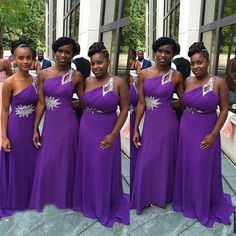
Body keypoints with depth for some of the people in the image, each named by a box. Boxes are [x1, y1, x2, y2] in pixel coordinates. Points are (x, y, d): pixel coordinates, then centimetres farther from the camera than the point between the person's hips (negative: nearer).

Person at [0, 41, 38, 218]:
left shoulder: (34, 80, 1)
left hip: (31, 128, 5)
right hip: (15, 128, -5)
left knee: (31, 164, 18)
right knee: (15, 165, 11)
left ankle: (30, 196, 39)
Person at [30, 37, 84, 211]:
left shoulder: (76, 76, -4)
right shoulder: (43, 74, 1)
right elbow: (41, 103, 2)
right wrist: (35, 129, 1)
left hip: (67, 124, -2)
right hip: (49, 124, 3)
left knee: (64, 163, 9)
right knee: (45, 165, 11)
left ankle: (63, 201, 30)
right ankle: (44, 200, 32)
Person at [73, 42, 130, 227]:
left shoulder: (119, 83, -12)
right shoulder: (87, 82, -1)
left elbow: (124, 110, -10)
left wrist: (113, 134, -14)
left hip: (106, 133, -4)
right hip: (86, 131, 4)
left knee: (104, 170, 10)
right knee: (87, 168, 17)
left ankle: (105, 207, 32)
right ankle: (88, 202, 40)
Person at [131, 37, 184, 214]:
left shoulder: (176, 76, -4)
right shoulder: (143, 74, -1)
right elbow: (141, 103, 0)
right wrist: (136, 129, -1)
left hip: (168, 123, -2)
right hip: (149, 123, 2)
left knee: (165, 160, 11)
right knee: (146, 162, 10)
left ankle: (162, 196, 33)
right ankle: (144, 197, 30)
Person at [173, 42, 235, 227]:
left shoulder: (219, 82, -12)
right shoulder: (187, 81, 0)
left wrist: (213, 134, -14)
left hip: (206, 133, -4)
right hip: (186, 131, 4)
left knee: (204, 170, 10)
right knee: (187, 168, 16)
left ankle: (206, 207, 32)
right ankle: (188, 201, 38)